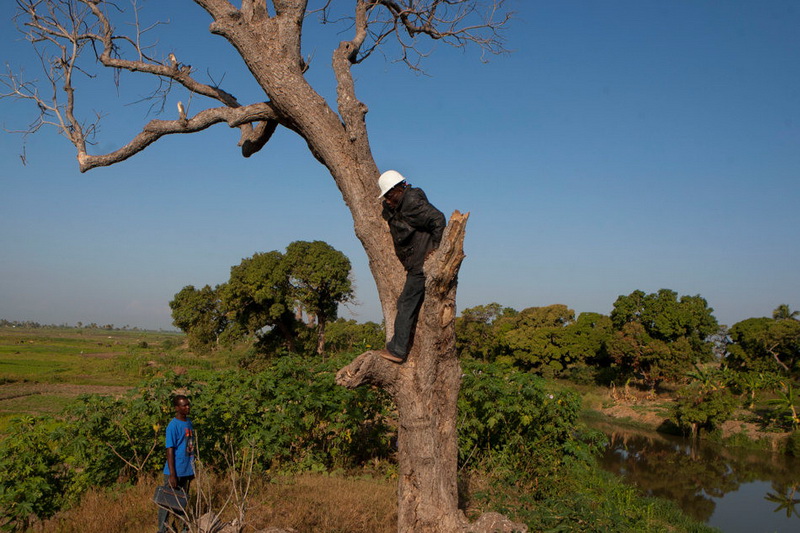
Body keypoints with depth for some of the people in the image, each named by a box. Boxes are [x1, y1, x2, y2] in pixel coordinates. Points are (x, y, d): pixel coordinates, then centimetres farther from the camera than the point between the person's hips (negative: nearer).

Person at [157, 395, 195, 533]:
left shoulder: (189, 423, 9)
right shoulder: (173, 426, -14)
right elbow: (170, 450, -16)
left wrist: (192, 469, 14)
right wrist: (172, 475, -19)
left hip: (187, 471, 7)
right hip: (175, 471, -7)